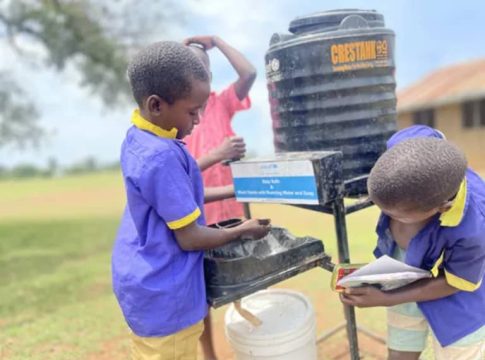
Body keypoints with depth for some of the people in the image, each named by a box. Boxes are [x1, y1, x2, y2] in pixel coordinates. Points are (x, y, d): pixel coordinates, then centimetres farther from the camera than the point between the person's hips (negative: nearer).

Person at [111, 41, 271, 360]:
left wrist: (233, 190, 12)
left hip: (146, 285, 9)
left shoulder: (139, 138, 1)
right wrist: (243, 231, -7)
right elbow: (190, 238, -22)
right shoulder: (162, 156, -28)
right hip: (164, 296, -9)